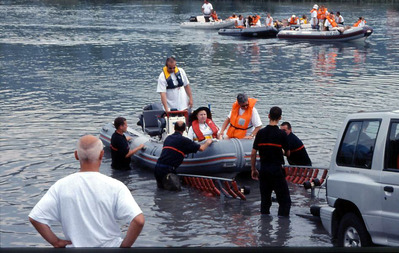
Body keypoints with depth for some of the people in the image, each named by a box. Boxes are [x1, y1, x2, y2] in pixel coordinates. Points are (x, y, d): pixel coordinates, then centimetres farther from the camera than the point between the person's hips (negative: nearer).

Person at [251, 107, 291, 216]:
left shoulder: (260, 133, 1)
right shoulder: (282, 134, -9)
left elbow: (253, 154, 2)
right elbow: (288, 153, 1)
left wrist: (253, 169, 12)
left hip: (263, 170, 4)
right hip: (277, 170, -4)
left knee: (265, 200, 13)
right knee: (285, 200, 1)